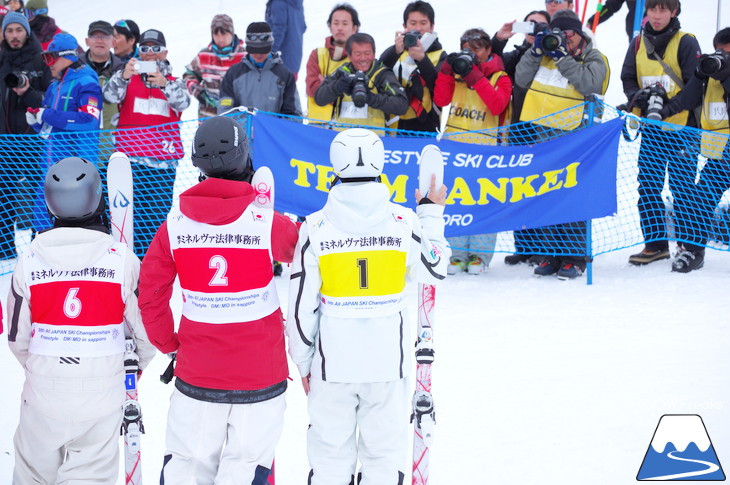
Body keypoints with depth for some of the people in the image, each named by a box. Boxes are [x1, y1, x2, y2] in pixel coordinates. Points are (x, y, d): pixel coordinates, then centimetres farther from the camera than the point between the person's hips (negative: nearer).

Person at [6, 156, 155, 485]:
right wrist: (138, 365, 20)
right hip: (102, 395, -1)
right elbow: (147, 329, -3)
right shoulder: (122, 259, -9)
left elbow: (17, 337, 2)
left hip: (42, 395, 1)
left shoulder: (29, 260, -5)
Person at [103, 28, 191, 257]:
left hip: (164, 159, 1)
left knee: (159, 213, 0)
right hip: (131, 156, -1)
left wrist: (164, 84, -28)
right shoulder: (128, 79, 10)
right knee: (133, 212, -8)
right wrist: (123, 76, -29)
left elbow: (183, 102, -10)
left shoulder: (174, 82, 12)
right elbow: (110, 95, -9)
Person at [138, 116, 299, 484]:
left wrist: (166, 342, 14)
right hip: (259, 375, -2)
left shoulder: (174, 225, -6)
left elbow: (150, 291, 1)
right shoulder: (267, 223, -13)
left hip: (196, 375, 2)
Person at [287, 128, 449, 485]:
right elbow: (434, 271, 8)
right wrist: (432, 214, 19)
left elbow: (301, 305, -5)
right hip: (387, 361, 1)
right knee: (384, 454, 12)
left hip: (332, 362, 0)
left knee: (330, 455, 11)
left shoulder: (316, 228, -10)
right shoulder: (405, 222, -9)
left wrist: (303, 361, 8)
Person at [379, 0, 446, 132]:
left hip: (426, 128, -1)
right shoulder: (393, 52, 12)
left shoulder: (440, 56, 7)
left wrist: (422, 59, -23)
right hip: (393, 129, 1)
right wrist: (396, 51, -23)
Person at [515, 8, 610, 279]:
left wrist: (563, 58, -16)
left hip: (574, 134, -5)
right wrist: (536, 51, -4)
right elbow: (522, 80, 7)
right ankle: (551, 254, 14)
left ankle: (574, 257, -1)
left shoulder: (593, 58, 3)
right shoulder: (546, 54, 15)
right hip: (541, 133, 5)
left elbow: (590, 83, -17)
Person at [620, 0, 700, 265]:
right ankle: (655, 244, 12)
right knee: (648, 187, 4)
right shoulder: (638, 44, 7)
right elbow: (627, 79, 10)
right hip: (651, 128, 4)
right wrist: (639, 97, -11)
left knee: (682, 187, -1)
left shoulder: (686, 43, -6)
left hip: (681, 126, -4)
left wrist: (670, 106, -21)